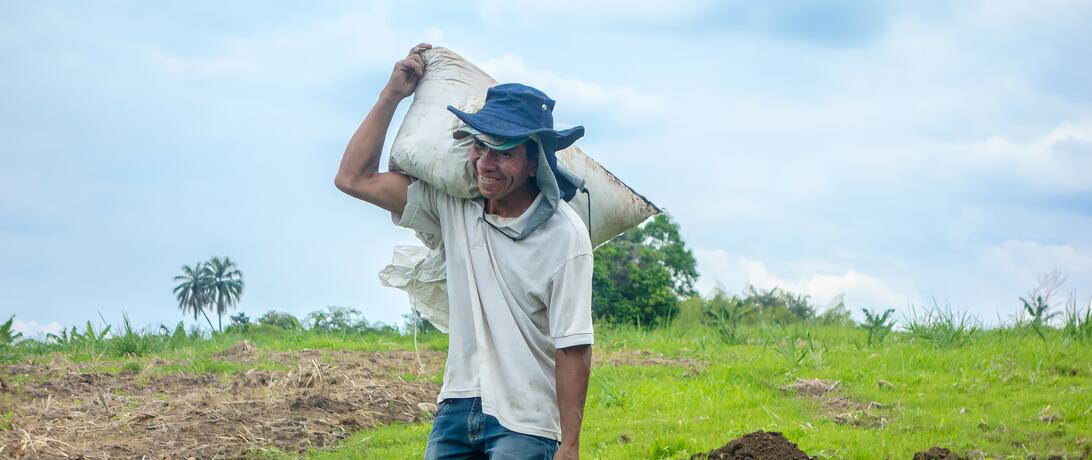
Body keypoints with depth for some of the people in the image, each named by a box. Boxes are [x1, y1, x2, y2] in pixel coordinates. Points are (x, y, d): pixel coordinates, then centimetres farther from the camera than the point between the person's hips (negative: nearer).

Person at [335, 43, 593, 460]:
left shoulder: (564, 236, -12)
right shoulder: (452, 205, 2)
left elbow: (573, 349, -12)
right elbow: (353, 178, 5)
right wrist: (392, 94, 1)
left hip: (525, 424, -5)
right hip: (457, 407, 5)